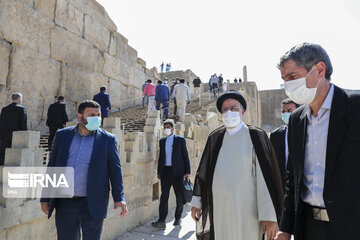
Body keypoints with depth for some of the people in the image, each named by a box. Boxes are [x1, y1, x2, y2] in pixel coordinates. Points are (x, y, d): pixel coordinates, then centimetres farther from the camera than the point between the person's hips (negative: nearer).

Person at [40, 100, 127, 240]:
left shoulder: (108, 139, -2)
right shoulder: (62, 135, 6)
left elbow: (115, 171, -2)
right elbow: (52, 167, 9)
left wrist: (119, 198, -10)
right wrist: (45, 198, 8)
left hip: (92, 206, -2)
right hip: (64, 204, 3)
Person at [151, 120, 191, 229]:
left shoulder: (180, 140, 1)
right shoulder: (162, 141, 13)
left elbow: (185, 156, -1)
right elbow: (161, 157, 16)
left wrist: (187, 172, -6)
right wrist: (159, 172, 12)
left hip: (177, 171, -2)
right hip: (165, 171, 3)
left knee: (179, 196, 6)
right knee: (164, 195, -4)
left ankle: (178, 218, 23)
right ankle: (161, 221, -5)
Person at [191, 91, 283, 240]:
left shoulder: (256, 136, -3)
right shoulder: (215, 137, 8)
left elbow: (266, 175, -8)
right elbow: (203, 171, 12)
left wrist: (269, 216, -13)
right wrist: (197, 202, 10)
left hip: (246, 211, -3)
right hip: (216, 209, 3)